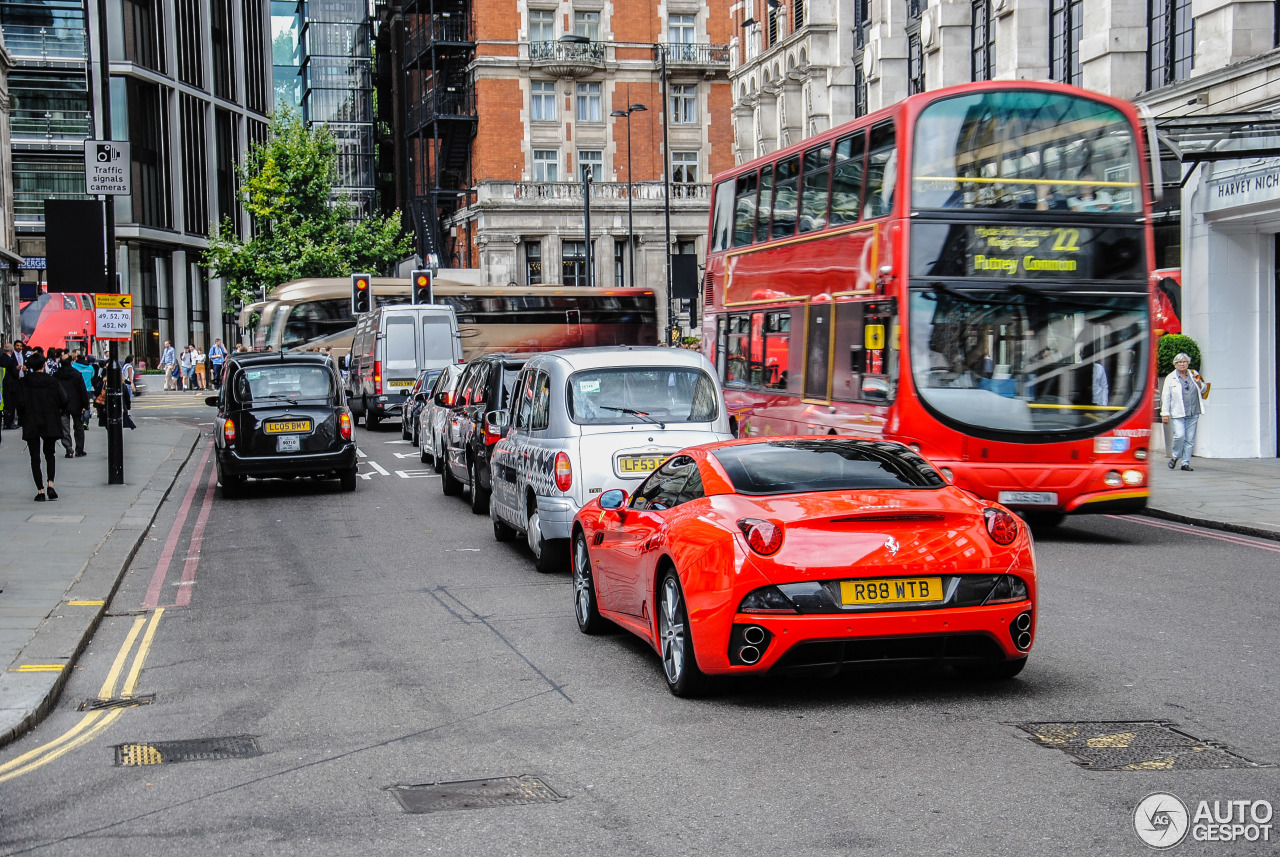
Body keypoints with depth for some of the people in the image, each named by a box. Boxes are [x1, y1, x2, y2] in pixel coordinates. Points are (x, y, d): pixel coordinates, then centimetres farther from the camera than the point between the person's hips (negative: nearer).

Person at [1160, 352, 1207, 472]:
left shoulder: (1193, 375, 13)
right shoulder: (1171, 378, 3)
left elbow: (1203, 390, 22)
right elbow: (1165, 396, 2)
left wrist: (1199, 383, -1)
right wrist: (1165, 413, -3)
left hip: (1193, 413, 3)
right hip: (1178, 413, -3)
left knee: (1190, 438, 2)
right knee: (1179, 435, -16)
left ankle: (1186, 463, 10)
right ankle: (1175, 457, 7)